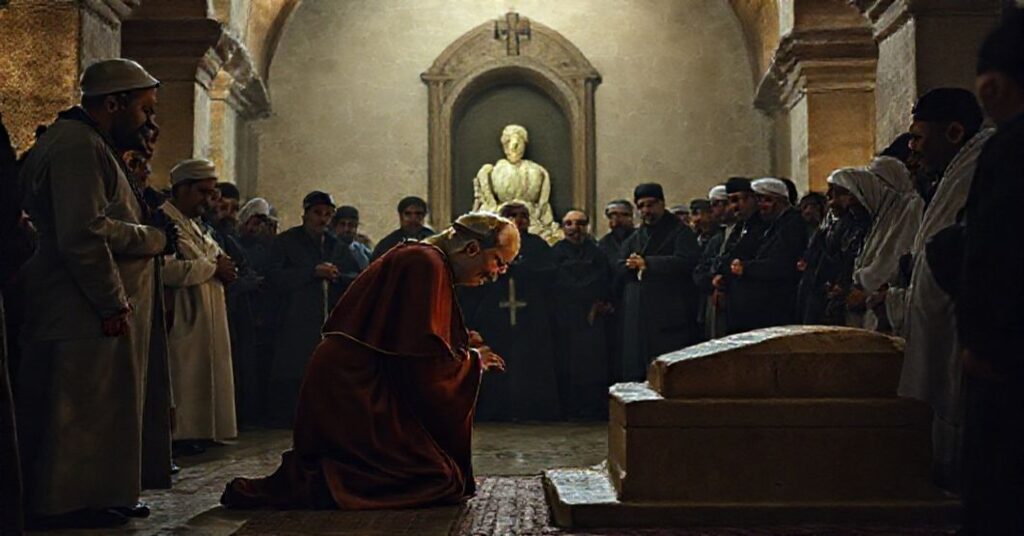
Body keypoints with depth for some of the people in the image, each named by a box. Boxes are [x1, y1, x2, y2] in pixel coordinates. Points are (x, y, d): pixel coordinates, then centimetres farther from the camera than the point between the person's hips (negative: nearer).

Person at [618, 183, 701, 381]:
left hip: (670, 315, -6)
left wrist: (647, 263, -13)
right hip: (638, 317, 6)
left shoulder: (680, 232, 2)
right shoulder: (635, 237, 21)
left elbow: (685, 261, -15)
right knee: (635, 372, 4)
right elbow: (619, 267, 11)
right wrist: (635, 266, -12)